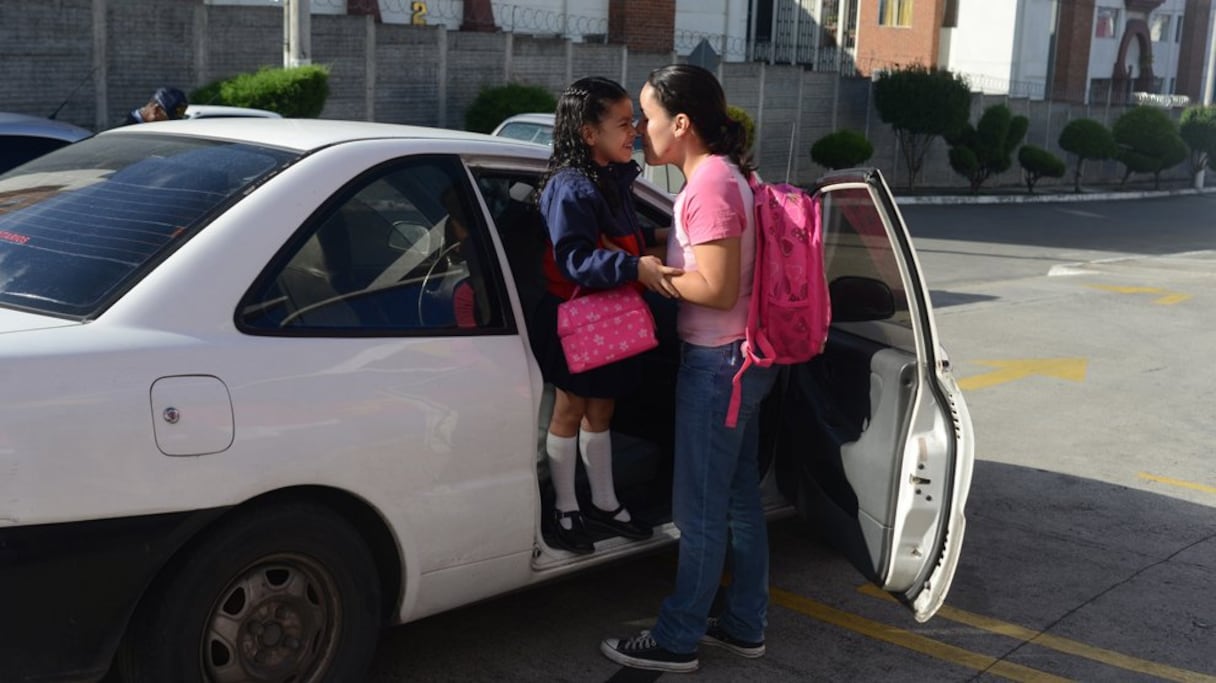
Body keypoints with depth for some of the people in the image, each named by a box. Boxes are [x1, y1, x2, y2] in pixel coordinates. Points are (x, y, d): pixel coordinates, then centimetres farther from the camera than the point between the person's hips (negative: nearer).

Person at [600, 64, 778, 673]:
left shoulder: (709, 185, -20)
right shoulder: (719, 174, 11)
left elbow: (717, 288, -23)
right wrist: (660, 254, 4)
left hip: (718, 364, -10)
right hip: (737, 359, 10)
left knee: (698, 509, 1)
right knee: (738, 498, 16)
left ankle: (676, 640, 13)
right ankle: (744, 626, 27)